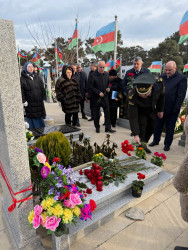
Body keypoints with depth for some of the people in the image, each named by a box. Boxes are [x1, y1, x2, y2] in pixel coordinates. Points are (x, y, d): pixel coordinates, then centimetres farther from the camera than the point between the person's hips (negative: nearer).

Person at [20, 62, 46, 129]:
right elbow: (21, 92, -9)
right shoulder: (22, 79, -4)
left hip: (39, 103, 5)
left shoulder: (37, 77, 12)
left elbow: (42, 88, 14)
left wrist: (43, 98, 10)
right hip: (30, 105, -5)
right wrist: (24, 101, -13)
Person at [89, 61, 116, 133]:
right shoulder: (93, 75, -9)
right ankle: (97, 127, 21)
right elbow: (91, 86, -9)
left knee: (107, 112, 1)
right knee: (96, 113, 7)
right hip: (96, 97, -3)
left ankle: (108, 127, 9)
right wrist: (99, 92, -16)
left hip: (105, 96, 4)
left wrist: (108, 88, -5)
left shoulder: (106, 74, 6)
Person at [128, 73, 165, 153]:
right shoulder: (132, 96, -43)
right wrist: (135, 135, -42)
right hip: (140, 111, -3)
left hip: (151, 109, 4)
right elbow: (132, 117, -39)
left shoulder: (159, 85, -35)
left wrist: (160, 110, 2)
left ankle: (144, 144, 26)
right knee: (141, 126, -17)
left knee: (151, 127, 7)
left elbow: (161, 96, -8)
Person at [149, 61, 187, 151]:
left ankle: (167, 144, 23)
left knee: (170, 128, 9)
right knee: (158, 126, 15)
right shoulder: (161, 77, 7)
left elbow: (181, 95, -10)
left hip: (172, 110, -4)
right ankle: (156, 140, 31)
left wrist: (175, 109, -15)